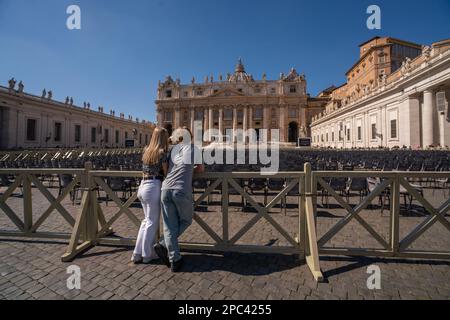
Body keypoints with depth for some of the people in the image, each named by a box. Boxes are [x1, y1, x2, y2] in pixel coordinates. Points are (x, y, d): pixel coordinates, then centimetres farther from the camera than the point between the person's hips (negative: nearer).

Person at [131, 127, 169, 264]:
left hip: (142, 186, 7)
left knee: (147, 219, 20)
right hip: (154, 187, -7)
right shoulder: (161, 153, -10)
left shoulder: (147, 151, 12)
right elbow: (166, 173, -6)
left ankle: (138, 253, 26)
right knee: (152, 222, 7)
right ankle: (147, 255, 21)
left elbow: (152, 169, 11)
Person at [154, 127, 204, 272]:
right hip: (182, 191, -3)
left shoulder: (173, 149, 17)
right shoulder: (193, 149, 8)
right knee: (186, 221, 19)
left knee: (169, 226, 10)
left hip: (166, 189, 4)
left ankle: (174, 260, 10)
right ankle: (163, 245, 11)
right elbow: (201, 169, 20)